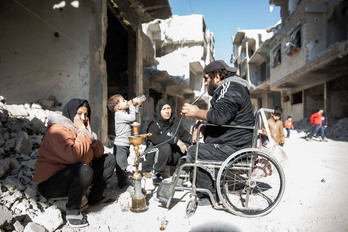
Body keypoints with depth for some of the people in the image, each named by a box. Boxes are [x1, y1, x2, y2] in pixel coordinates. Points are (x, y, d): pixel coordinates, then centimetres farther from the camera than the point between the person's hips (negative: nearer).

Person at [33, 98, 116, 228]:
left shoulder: (80, 129, 9)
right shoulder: (58, 130, -19)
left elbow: (99, 153, 4)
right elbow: (73, 156, -35)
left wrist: (90, 133, -9)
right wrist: (84, 133, -22)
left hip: (74, 177, 9)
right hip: (50, 183, -9)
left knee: (109, 160, 6)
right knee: (84, 170, -38)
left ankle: (95, 197, 13)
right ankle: (72, 211, -15)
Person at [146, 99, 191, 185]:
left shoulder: (175, 122, 10)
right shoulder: (154, 124, -7)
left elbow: (184, 133, 11)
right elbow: (155, 138, -26)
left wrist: (191, 138, -13)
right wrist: (176, 140, -31)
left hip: (173, 155, 4)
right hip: (157, 155, -4)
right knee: (165, 146, -36)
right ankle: (156, 173, -13)